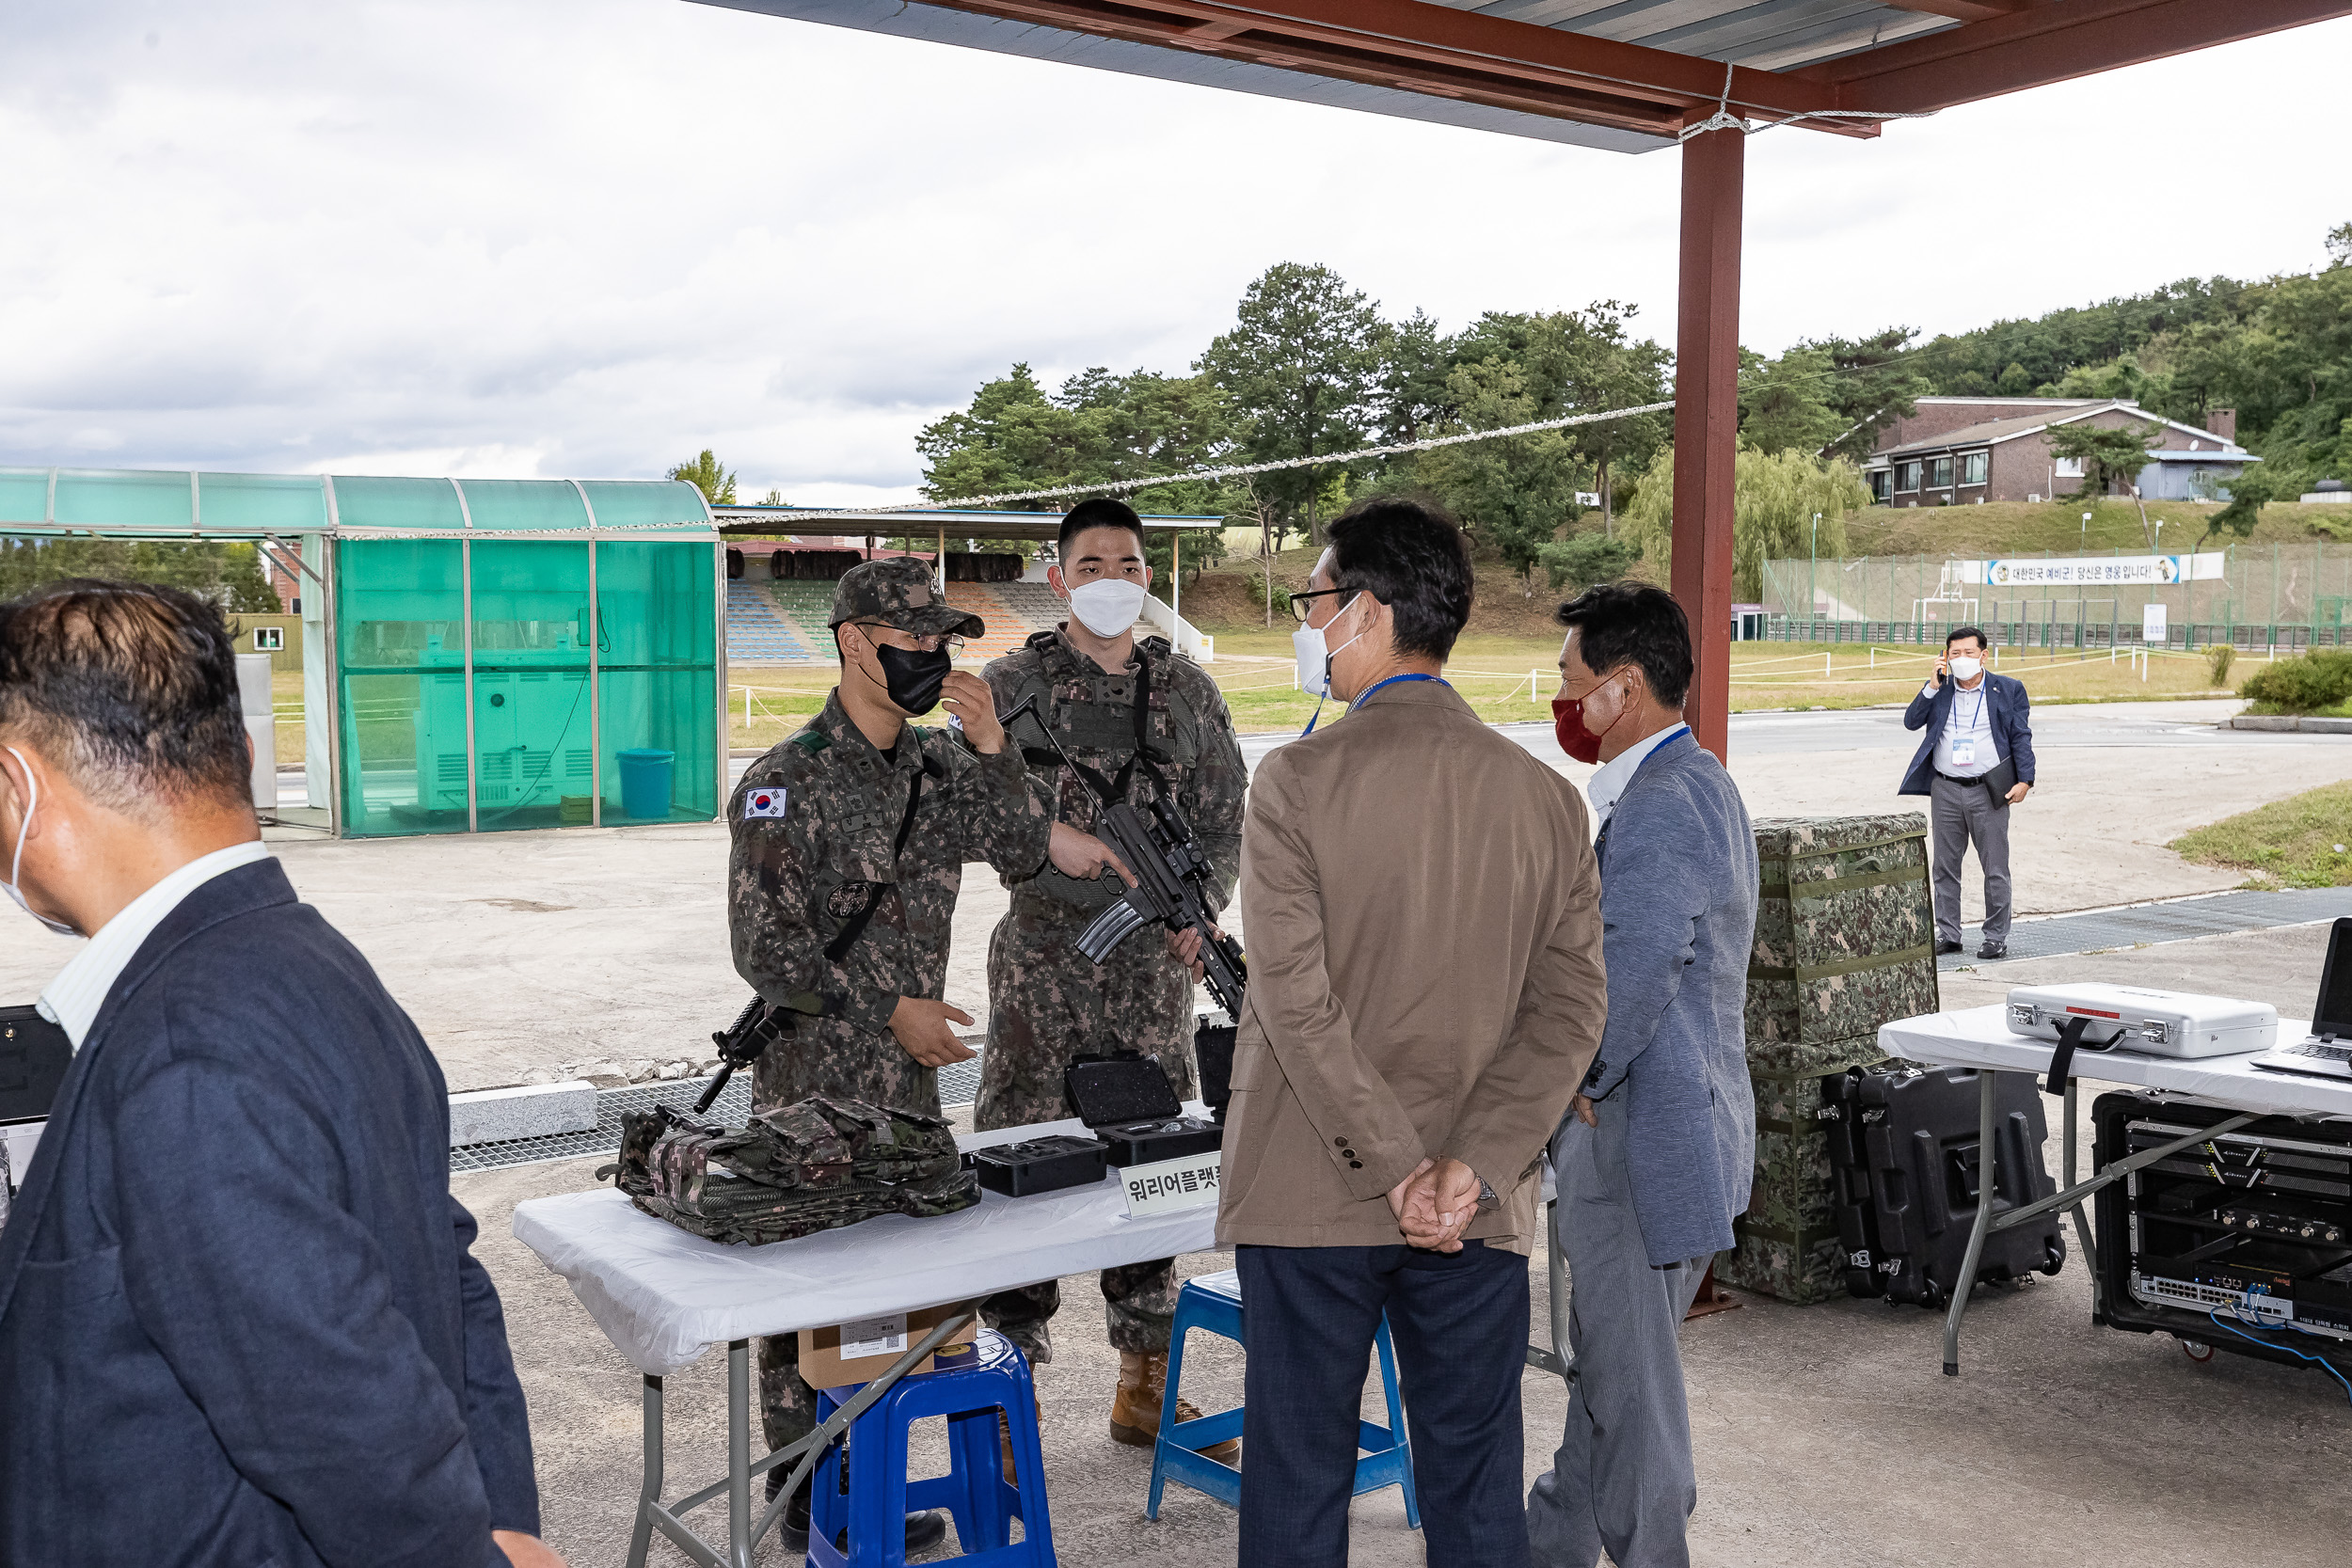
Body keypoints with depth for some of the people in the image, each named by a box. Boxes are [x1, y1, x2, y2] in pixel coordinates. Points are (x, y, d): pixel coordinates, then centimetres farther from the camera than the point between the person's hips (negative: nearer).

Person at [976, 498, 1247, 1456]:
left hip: (1157, 958, 3)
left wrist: (1198, 910, -7)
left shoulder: (1188, 691, 10)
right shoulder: (1012, 685, 0)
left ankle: (1145, 1388, 23)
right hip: (1045, 954, -3)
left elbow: (1223, 820, 10)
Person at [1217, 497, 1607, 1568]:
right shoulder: (1545, 795, 1)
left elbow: (1298, 1005, -17)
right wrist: (1471, 1168, -9)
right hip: (1480, 1213, 4)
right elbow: (1571, 1008, -4)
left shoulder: (1297, 780, -11)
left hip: (1312, 1199, -3)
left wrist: (1398, 1170, -12)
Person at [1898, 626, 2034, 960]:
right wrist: (1933, 685, -8)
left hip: (1988, 792, -2)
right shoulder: (1939, 689, 10)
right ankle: (1947, 935, 16)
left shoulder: (2009, 690, 5)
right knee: (1945, 867, 7)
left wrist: (2025, 780, -8)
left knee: (1995, 869, 0)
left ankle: (1997, 938, 7)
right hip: (1945, 791, 3)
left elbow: (2021, 737, 2)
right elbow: (1911, 722, 0)